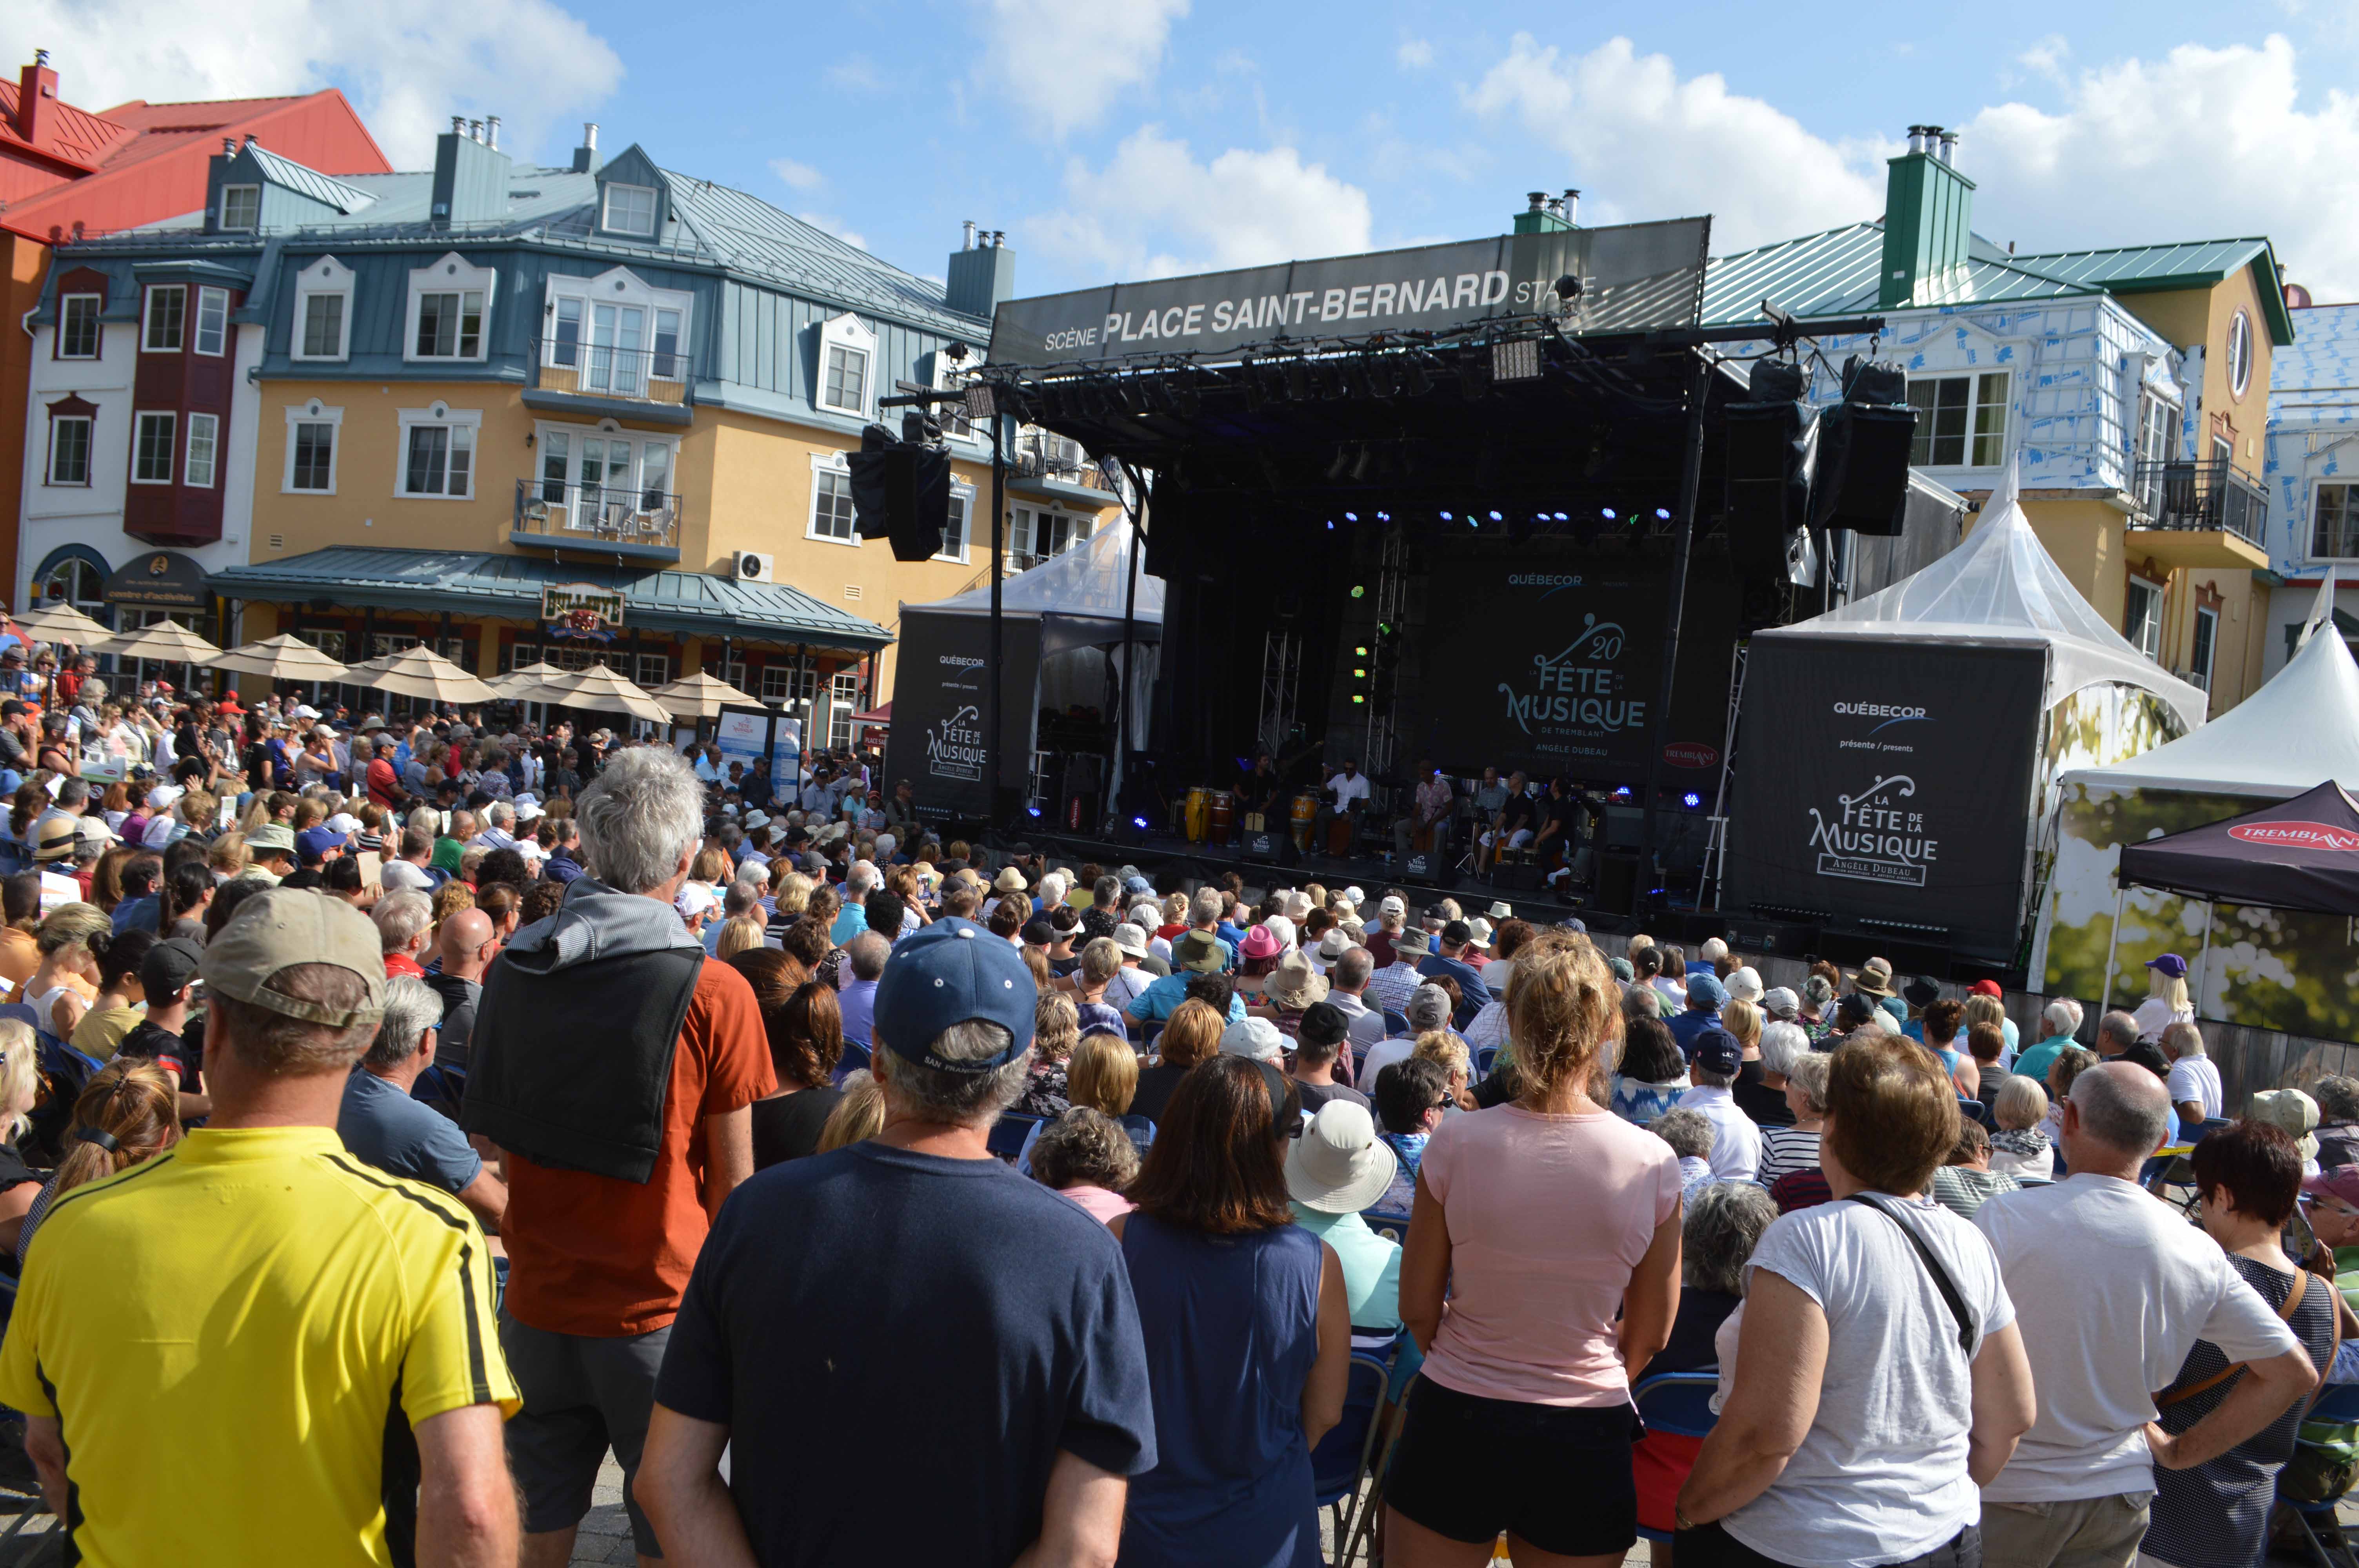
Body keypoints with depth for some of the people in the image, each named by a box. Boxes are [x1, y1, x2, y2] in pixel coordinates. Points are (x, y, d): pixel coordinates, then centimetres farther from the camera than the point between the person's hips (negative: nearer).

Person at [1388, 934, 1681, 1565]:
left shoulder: (1456, 1142, -15)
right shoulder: (1654, 1163, -12)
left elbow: (1418, 1310, -3)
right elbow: (1652, 1333, 1)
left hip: (1457, 1419, -1)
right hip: (1588, 1441, 1)